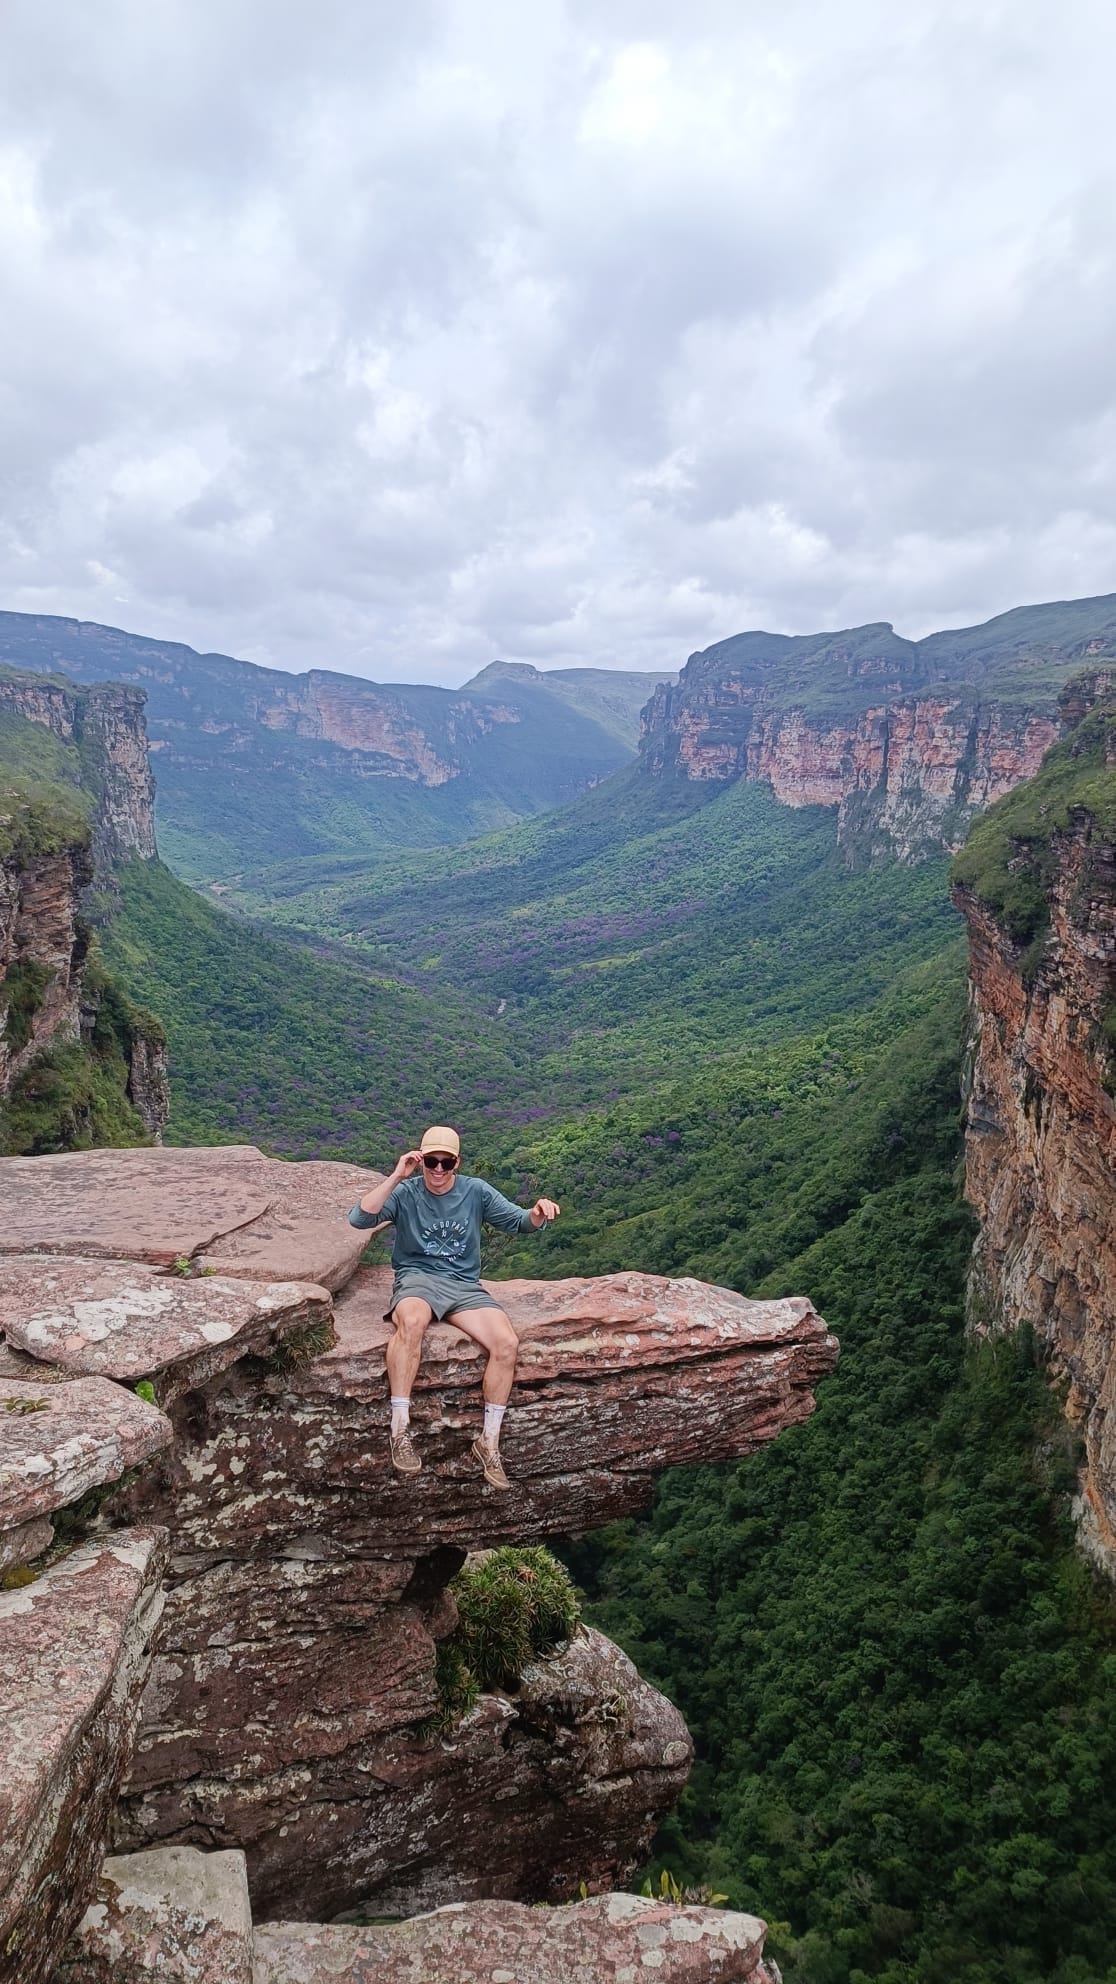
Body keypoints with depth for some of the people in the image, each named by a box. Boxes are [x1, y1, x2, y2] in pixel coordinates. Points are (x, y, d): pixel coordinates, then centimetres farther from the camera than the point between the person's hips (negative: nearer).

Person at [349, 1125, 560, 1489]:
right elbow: (359, 1218, -16)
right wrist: (396, 1177, -23)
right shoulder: (405, 1193, -1)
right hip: (416, 1279, -3)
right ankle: (400, 1429, -30)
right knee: (412, 1322, -41)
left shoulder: (476, 1192, 6)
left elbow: (519, 1222, 6)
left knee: (507, 1343, -23)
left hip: (464, 1285, 3)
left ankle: (489, 1442, -8)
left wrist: (538, 1213, -18)